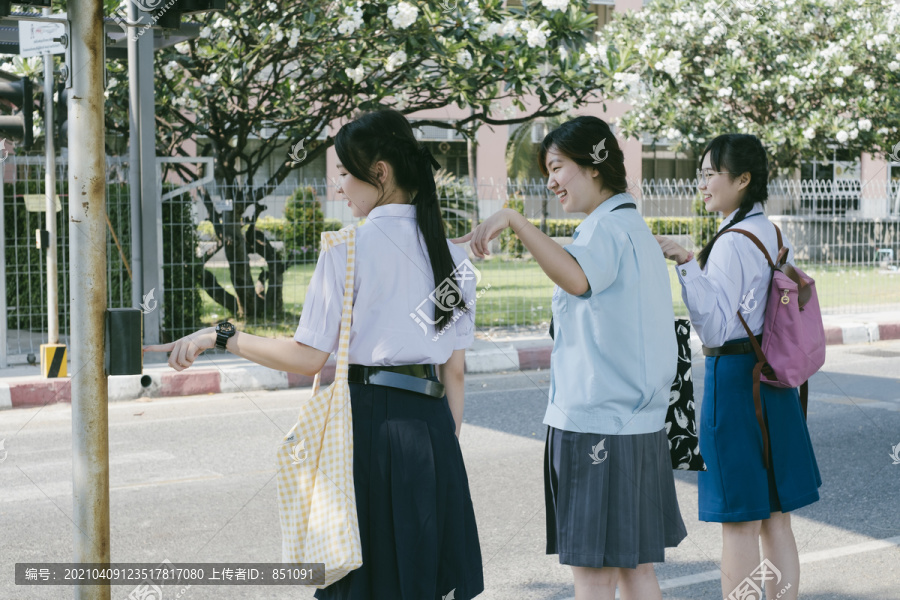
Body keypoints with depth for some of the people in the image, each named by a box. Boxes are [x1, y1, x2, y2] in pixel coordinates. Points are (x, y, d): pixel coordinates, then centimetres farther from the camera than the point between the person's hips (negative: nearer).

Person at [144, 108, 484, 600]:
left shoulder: (349, 248, -9)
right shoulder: (453, 255, 8)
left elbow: (308, 357, -11)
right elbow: (455, 370, 9)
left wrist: (218, 337, -4)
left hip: (370, 418, -5)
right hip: (434, 424, 5)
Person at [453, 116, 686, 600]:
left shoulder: (608, 228, -13)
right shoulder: (635, 228, 19)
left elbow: (576, 278, -36)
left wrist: (513, 220, -40)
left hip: (597, 427, -10)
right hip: (637, 424, 10)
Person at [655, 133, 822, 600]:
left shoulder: (731, 244, -16)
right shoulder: (777, 238, 11)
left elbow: (715, 327, -23)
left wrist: (687, 265, -28)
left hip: (733, 379, -9)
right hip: (775, 383, 9)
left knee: (739, 522, -1)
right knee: (776, 519, 13)